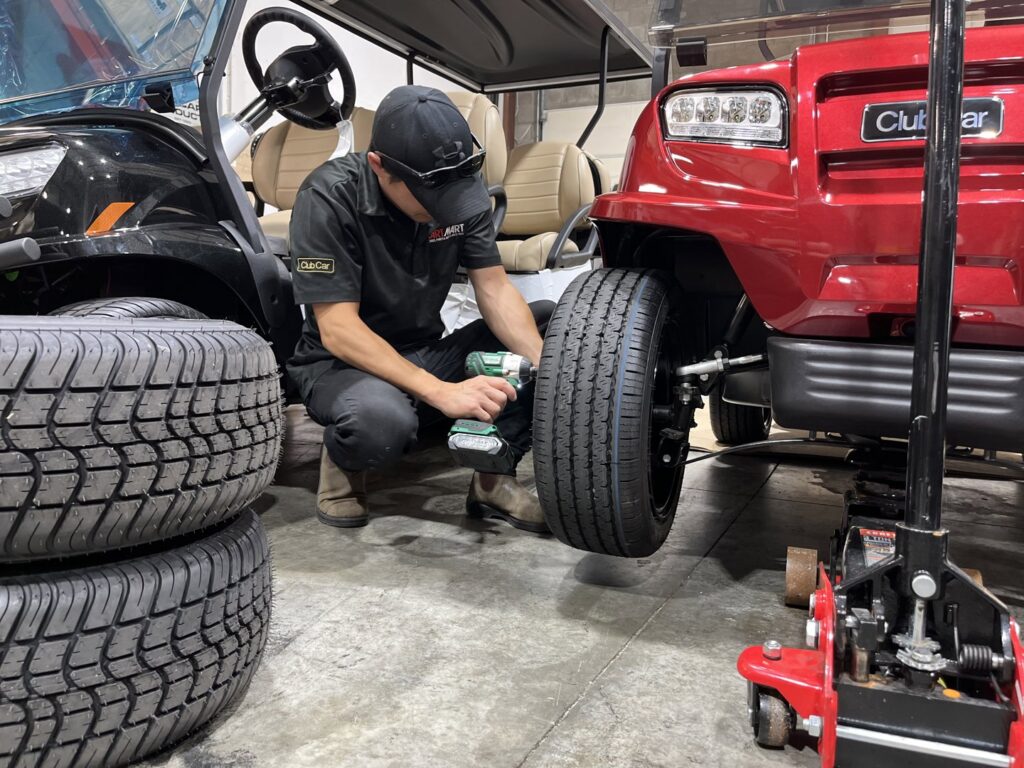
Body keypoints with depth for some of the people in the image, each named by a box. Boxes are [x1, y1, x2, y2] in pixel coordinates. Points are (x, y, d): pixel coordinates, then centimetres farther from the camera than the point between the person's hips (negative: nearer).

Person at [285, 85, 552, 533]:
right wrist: (441, 393, -34)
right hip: (344, 363, -5)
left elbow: (495, 290, -8)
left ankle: (494, 477, -6)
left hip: (428, 355, 6)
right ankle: (342, 458, -3)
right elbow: (337, 329, -24)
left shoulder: (463, 191, -6)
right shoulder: (328, 198, -21)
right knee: (382, 420, -40)